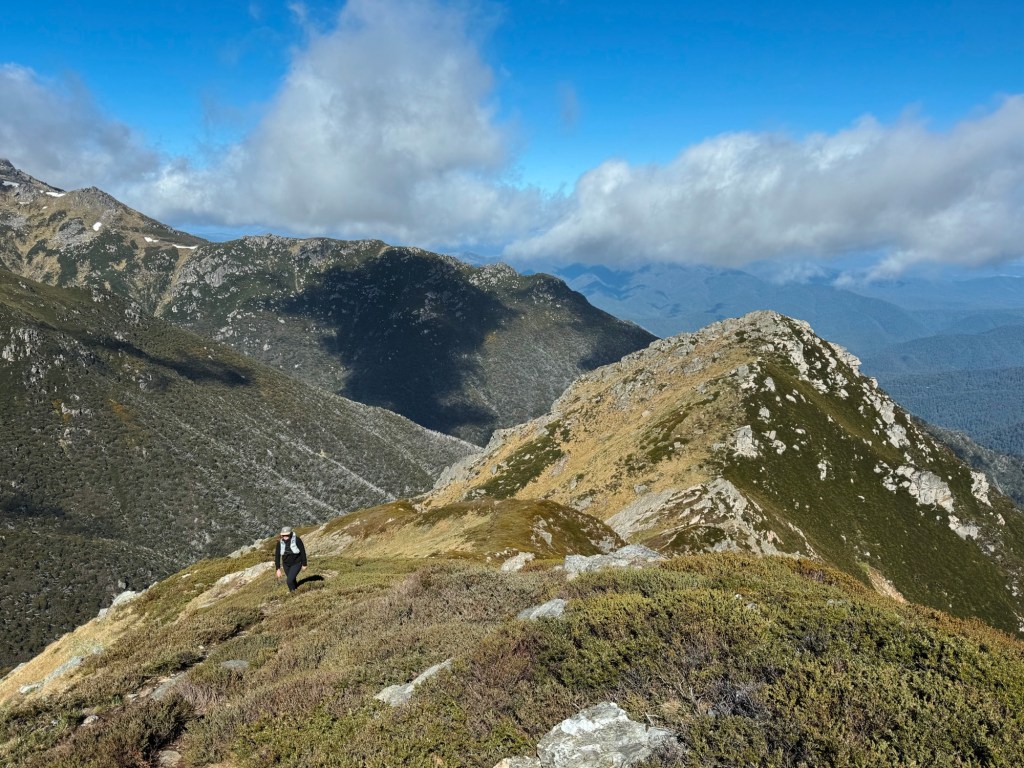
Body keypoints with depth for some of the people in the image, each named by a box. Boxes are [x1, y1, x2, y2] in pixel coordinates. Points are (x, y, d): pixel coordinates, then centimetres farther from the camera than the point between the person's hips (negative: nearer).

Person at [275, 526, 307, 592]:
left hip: (296, 563, -4)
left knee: (290, 581, -16)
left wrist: (304, 564, -8)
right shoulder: (280, 543, -14)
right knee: (292, 580, 19)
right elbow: (277, 556, -8)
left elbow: (303, 552, -14)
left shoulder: (297, 540, -23)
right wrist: (278, 569, -12)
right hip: (286, 564, 4)